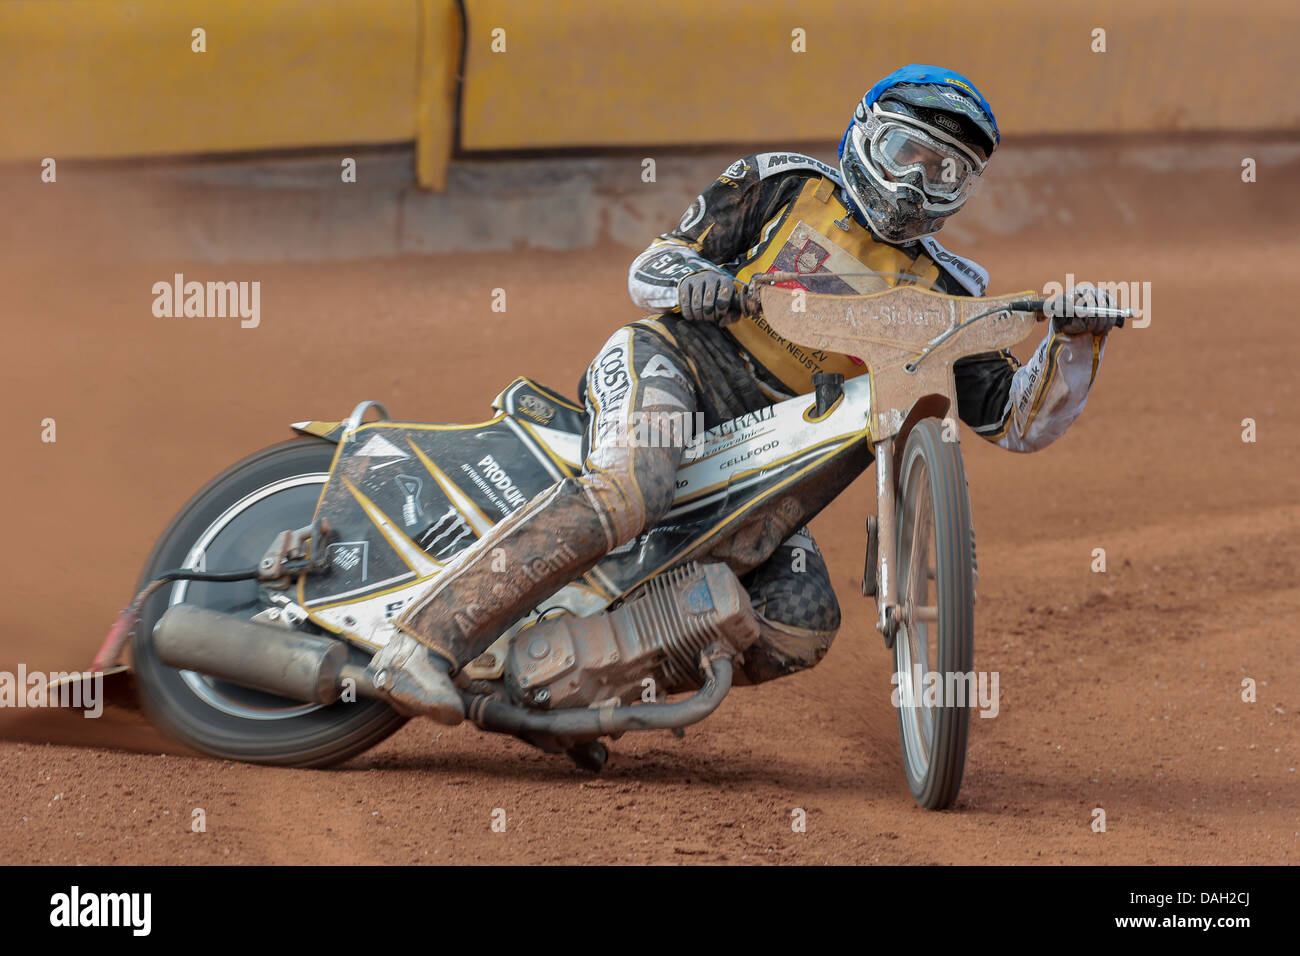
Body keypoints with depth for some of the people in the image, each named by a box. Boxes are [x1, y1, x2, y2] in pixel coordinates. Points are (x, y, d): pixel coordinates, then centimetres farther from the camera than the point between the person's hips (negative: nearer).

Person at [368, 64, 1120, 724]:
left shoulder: (940, 296, 16)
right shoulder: (784, 186, 10)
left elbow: (1020, 419, 11)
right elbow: (650, 268, 9)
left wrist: (1076, 343, -7)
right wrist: (693, 281, -15)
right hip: (675, 366, -4)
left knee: (802, 629, -15)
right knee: (630, 490, -37)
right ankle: (428, 638, -42)